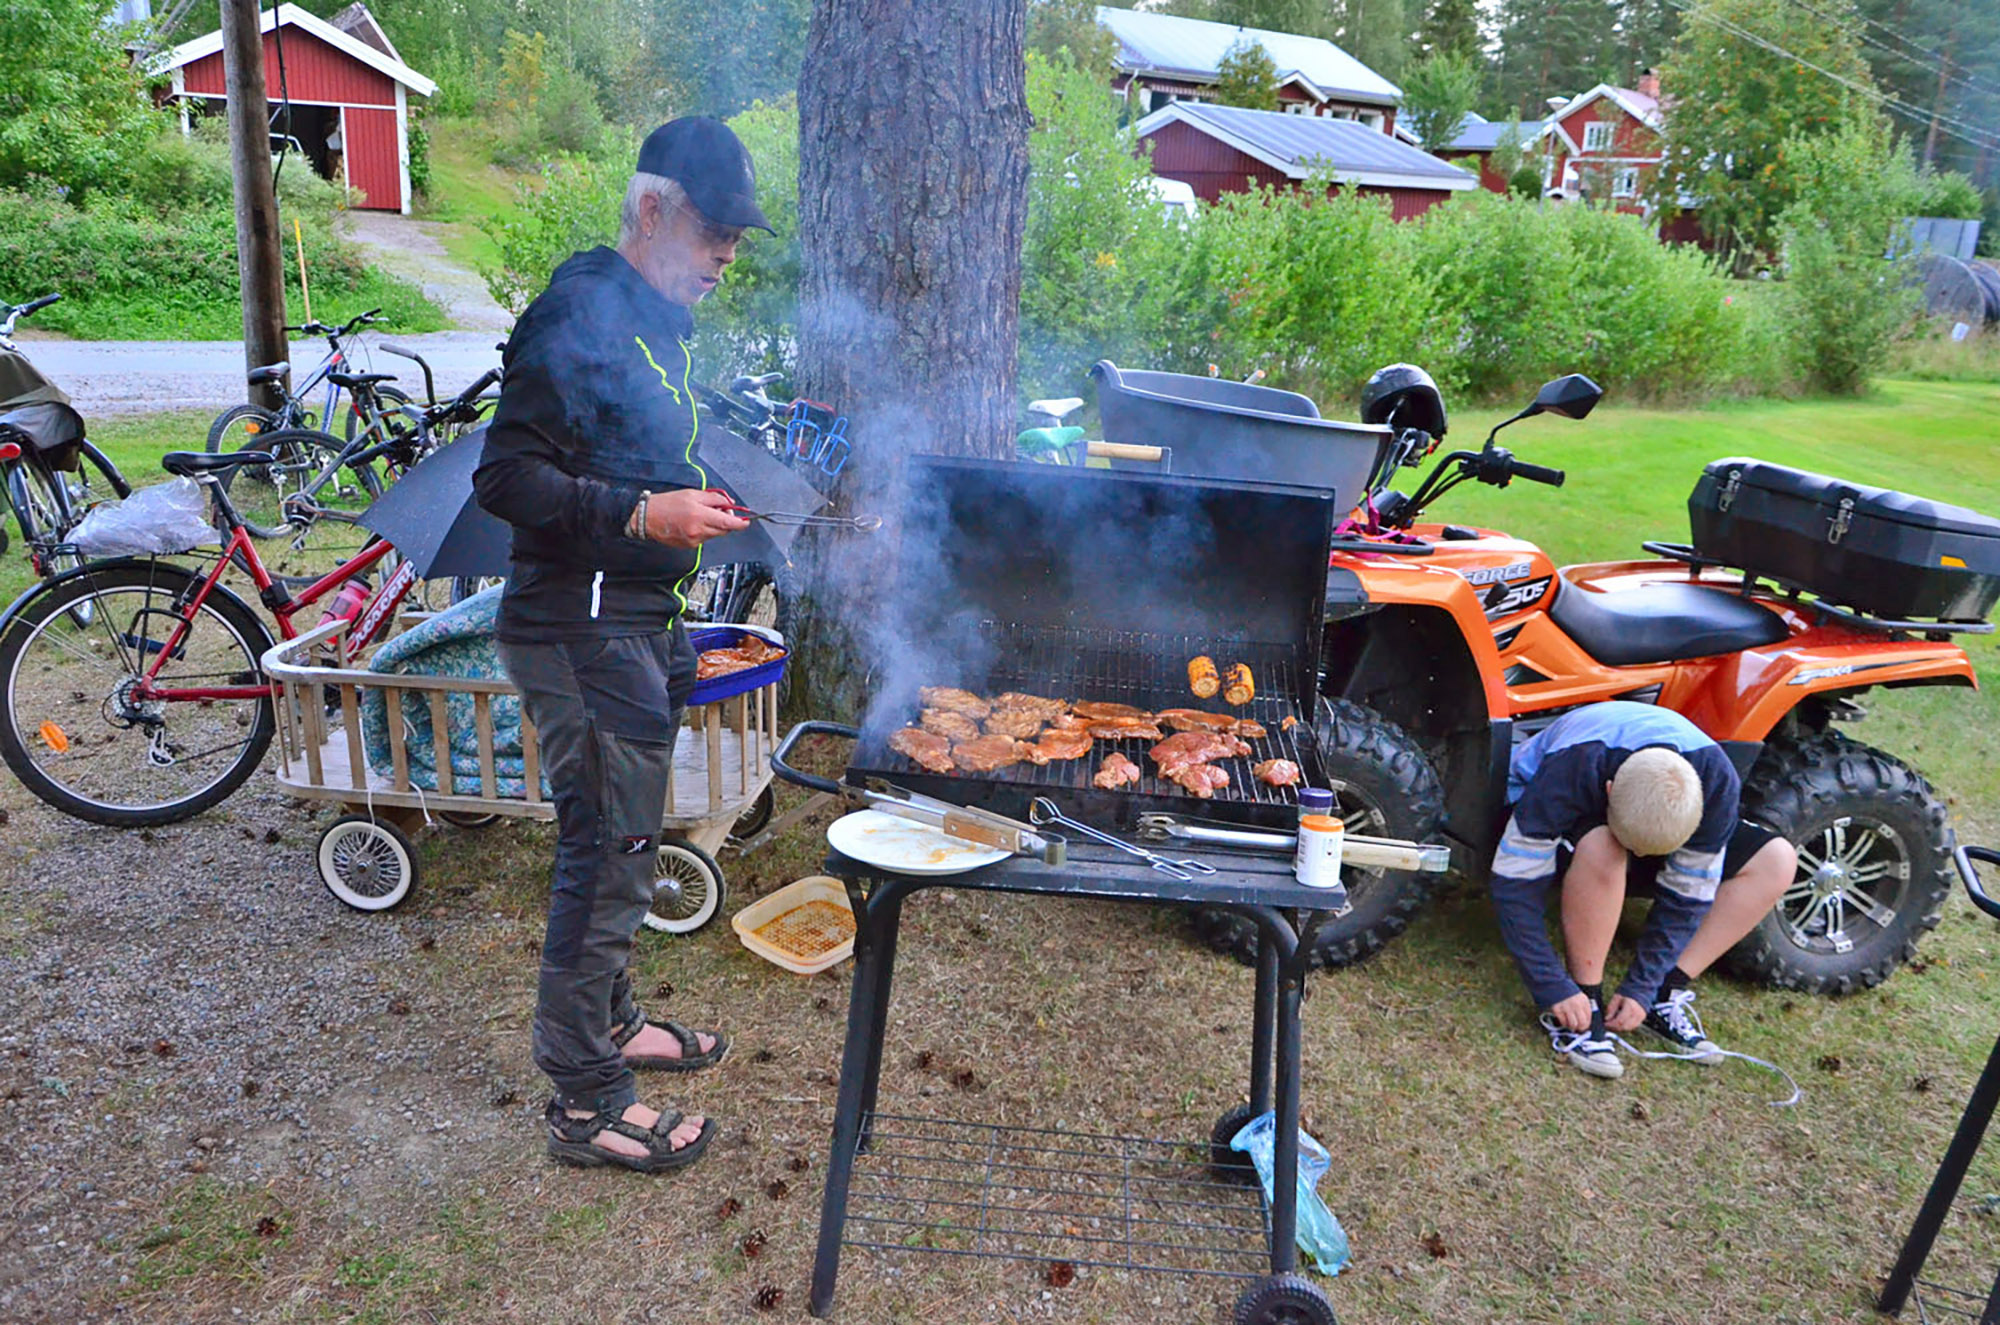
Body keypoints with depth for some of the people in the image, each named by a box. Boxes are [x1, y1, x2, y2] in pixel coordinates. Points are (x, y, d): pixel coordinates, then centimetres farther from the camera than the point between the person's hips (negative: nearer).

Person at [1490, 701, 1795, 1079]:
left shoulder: (1715, 780, -31)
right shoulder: (1567, 775, -41)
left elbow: (1686, 896, -19)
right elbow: (1514, 886, -34)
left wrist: (1641, 990, -21)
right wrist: (1554, 990, -34)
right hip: (1562, 828, -4)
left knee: (1776, 860, -15)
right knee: (1601, 849, -40)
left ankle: (1666, 996, -11)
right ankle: (1585, 1000, -23)